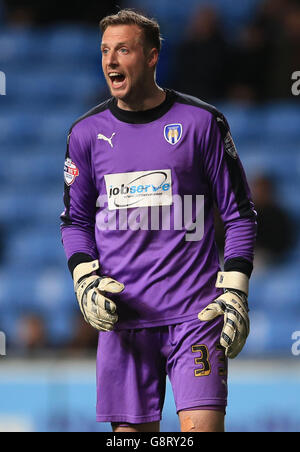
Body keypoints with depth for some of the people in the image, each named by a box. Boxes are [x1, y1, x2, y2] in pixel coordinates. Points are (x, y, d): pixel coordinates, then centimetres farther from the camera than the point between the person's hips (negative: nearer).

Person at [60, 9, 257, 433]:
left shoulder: (201, 122, 1)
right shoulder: (86, 133, 8)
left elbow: (240, 214, 5)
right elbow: (75, 220, 17)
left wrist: (234, 292, -3)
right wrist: (84, 281, 0)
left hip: (196, 313, -2)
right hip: (122, 316, 3)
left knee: (203, 427, -14)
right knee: (131, 431, 2)